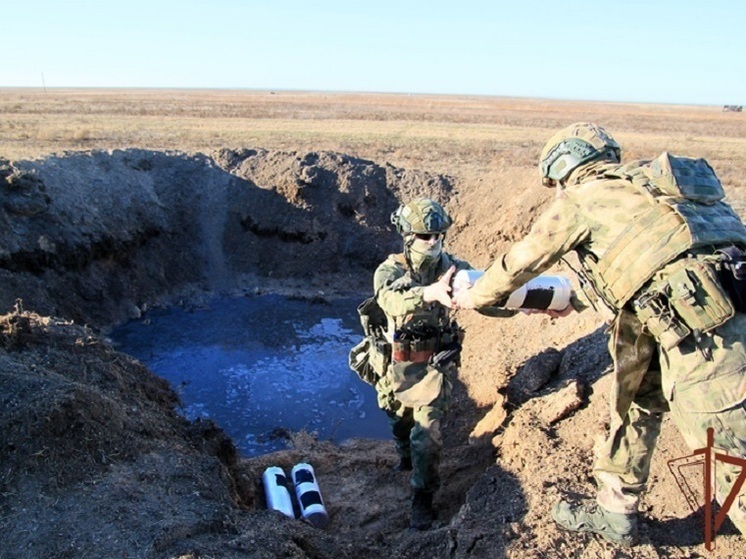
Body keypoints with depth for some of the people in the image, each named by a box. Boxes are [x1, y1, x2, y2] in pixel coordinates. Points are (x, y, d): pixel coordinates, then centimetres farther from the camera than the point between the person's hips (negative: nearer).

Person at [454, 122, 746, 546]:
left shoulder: (582, 197, 3)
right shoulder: (646, 184, 24)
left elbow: (520, 263, 12)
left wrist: (472, 297, 30)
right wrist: (576, 296, 49)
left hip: (704, 332, -9)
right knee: (636, 401, 23)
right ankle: (616, 512, 37)